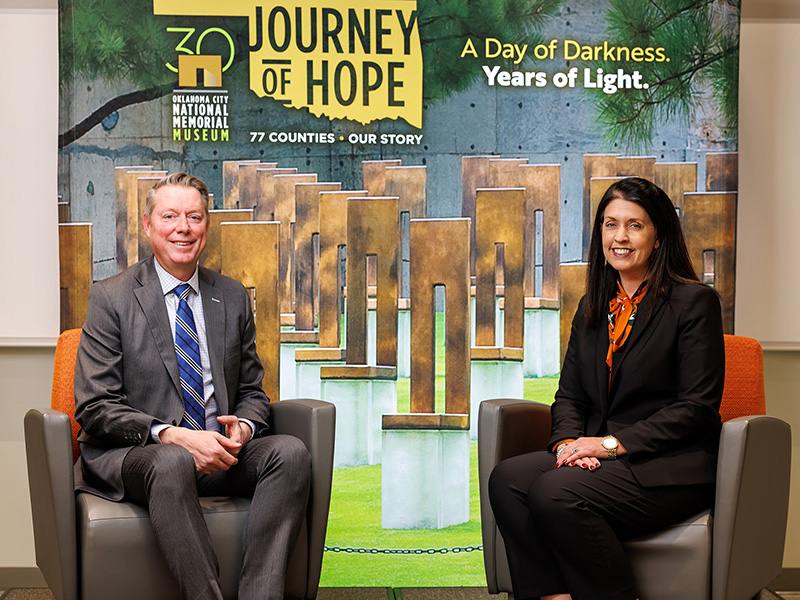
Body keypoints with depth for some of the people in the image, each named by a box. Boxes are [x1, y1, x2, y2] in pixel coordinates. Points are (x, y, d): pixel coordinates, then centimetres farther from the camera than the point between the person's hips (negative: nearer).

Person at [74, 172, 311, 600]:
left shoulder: (233, 298, 13)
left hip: (220, 453, 4)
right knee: (173, 463, -38)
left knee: (291, 452, -25)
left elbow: (252, 392, 17)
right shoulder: (111, 299, 0)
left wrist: (242, 427, -9)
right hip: (131, 455, -4)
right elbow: (94, 408, -7)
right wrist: (172, 435, -21)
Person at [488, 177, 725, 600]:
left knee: (556, 493, -30)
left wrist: (613, 443, -15)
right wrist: (570, 441, -7)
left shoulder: (694, 302, -3)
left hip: (670, 466, -6)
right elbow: (570, 394, 16)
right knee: (507, 479, -20)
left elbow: (696, 406, -9)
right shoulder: (592, 308, 17)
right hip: (599, 458, 6)